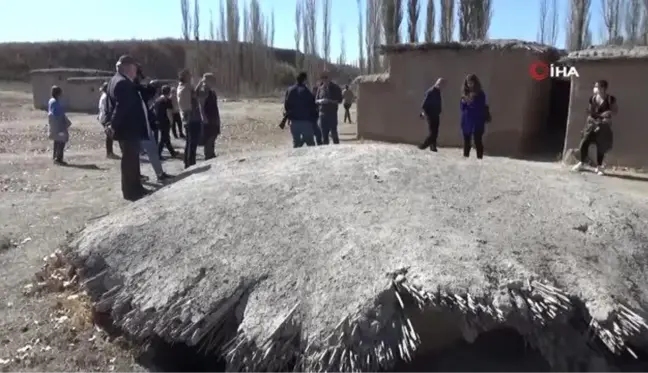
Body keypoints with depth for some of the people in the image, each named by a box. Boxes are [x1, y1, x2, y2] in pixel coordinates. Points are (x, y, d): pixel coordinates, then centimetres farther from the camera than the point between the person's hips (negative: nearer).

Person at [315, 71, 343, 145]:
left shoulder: (335, 88, 1)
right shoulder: (320, 88, 11)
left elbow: (339, 100, -3)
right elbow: (316, 100, 14)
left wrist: (330, 101, -17)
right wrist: (320, 101, -9)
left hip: (332, 114, -3)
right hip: (322, 114, 3)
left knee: (333, 133, -4)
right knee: (324, 134, 5)